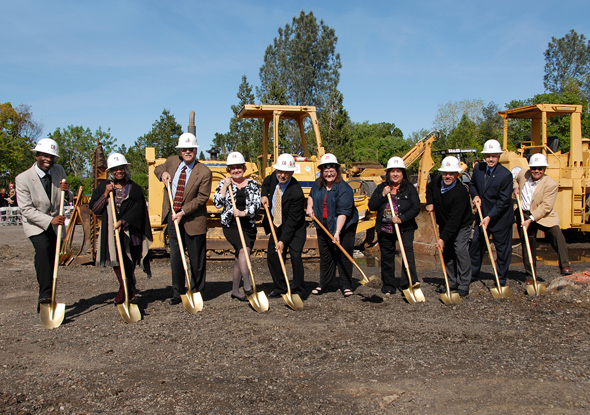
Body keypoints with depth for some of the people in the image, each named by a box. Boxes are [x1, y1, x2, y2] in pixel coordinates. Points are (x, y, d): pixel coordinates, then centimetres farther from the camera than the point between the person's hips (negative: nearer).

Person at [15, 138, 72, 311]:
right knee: (43, 248, -30)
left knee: (52, 260, 5)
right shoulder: (23, 178, -15)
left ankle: (47, 299, 19)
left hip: (55, 223, 5)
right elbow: (26, 209, -19)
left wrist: (67, 191, -17)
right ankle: (45, 295, -32)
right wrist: (49, 220, -31)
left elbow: (69, 198, 8)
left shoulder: (59, 171, -1)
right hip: (35, 224, -5)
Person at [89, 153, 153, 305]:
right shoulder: (103, 188, 10)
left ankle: (126, 293, 14)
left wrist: (122, 221, -17)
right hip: (111, 234, 1)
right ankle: (129, 293, 9)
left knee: (129, 266, -1)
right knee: (118, 264, -4)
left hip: (130, 233, -1)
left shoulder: (134, 189, 5)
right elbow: (94, 209, 6)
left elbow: (137, 210, -4)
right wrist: (106, 195, -8)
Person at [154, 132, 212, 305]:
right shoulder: (172, 162, 4)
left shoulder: (204, 172, -11)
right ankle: (178, 293, 18)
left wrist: (183, 212, -19)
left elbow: (202, 198, -13)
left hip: (193, 219, -4)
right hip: (173, 216, 4)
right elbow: (158, 168, 25)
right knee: (175, 258, 6)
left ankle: (196, 293, 21)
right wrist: (163, 173, 1)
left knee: (197, 260, 5)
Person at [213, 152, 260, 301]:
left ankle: (235, 290, 19)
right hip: (230, 225, -3)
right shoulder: (224, 184, 6)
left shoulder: (252, 184, 7)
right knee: (244, 249, -26)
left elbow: (256, 204, -4)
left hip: (249, 226, 3)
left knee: (240, 258, 6)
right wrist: (225, 186, -9)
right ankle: (247, 285, -26)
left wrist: (244, 213, -20)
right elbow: (217, 203, -4)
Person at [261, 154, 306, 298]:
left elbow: (292, 220, -25)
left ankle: (298, 290, 1)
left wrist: (283, 240, -25)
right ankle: (280, 288, 20)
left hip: (294, 228, -7)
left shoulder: (296, 193, -29)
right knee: (272, 256, 5)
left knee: (295, 256, -16)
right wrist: (264, 195, -2)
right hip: (276, 225, 7)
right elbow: (267, 182, 18)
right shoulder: (275, 176, -9)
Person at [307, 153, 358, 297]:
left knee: (343, 255, -3)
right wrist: (309, 207, 5)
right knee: (325, 255, 11)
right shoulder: (318, 184, 3)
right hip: (324, 226, 6)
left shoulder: (344, 189, -18)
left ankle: (346, 286, 7)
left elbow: (343, 213, -25)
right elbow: (311, 195, 26)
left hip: (343, 226, -6)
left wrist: (337, 232, -31)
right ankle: (325, 284, 23)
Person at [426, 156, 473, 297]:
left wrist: (443, 238, -32)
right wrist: (430, 202, 1)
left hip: (461, 226, -7)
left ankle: (463, 286, -5)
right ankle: (452, 283, 20)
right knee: (446, 253, 8)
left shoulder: (460, 192, -30)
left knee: (461, 251, -15)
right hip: (444, 225, 7)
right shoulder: (437, 180, -9)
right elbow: (429, 188, 18)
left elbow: (455, 219, -31)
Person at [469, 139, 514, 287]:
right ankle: (472, 274, 27)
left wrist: (490, 217, -21)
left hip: (500, 218, -5)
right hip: (483, 216, 5)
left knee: (502, 249, 6)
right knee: (476, 245, 12)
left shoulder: (505, 174, -19)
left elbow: (504, 200, -18)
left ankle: (501, 279, 21)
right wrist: (475, 195, -4)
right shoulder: (478, 168, -2)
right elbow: (472, 184, 17)